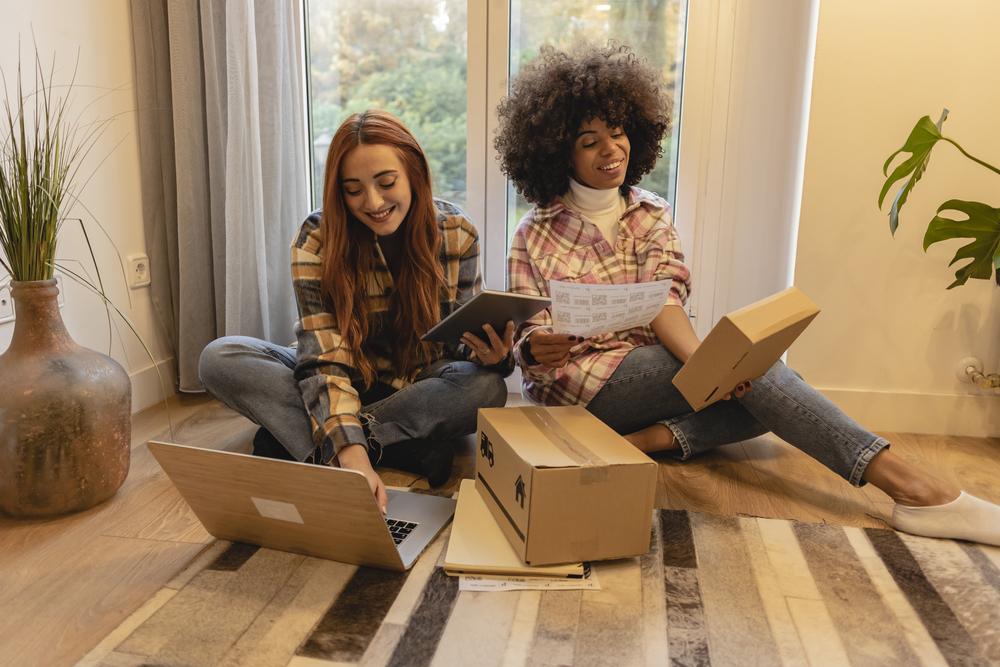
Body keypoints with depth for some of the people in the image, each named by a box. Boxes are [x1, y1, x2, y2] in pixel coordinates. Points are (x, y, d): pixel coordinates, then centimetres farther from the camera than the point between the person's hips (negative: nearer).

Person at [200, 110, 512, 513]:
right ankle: (409, 452, -31)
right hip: (347, 386, 0)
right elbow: (326, 362, -24)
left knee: (488, 387, -33)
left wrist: (490, 353, -31)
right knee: (220, 359, -23)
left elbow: (465, 338, -5)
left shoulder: (457, 234, -11)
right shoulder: (317, 240, -16)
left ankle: (293, 439, -24)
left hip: (423, 387, 1)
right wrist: (352, 456, -40)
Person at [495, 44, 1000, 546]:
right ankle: (909, 486, -30)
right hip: (581, 381, -5)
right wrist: (535, 349, -32)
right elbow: (527, 335, -6)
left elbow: (664, 297, -7)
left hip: (646, 366, 5)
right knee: (747, 365, -25)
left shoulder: (650, 213, 8)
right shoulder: (535, 235, -1)